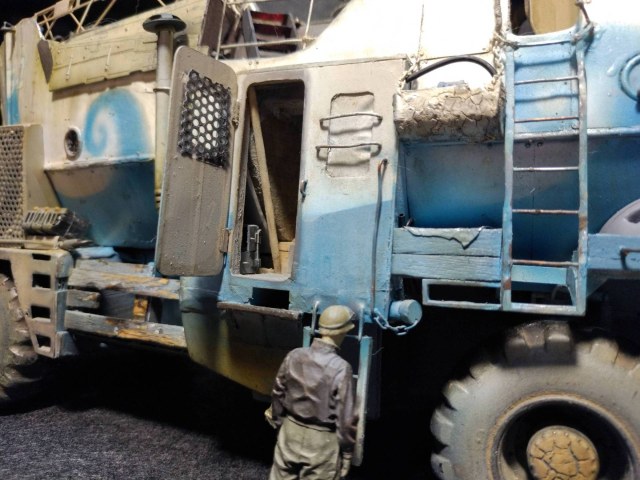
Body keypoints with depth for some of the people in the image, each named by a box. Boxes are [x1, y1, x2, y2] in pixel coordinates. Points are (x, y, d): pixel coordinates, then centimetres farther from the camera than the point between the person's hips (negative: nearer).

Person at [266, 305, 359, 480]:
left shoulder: (294, 356, -6)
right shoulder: (340, 368, -21)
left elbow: (278, 395, 6)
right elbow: (346, 417, -16)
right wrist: (347, 451, -3)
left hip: (290, 432, 5)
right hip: (322, 442, -4)